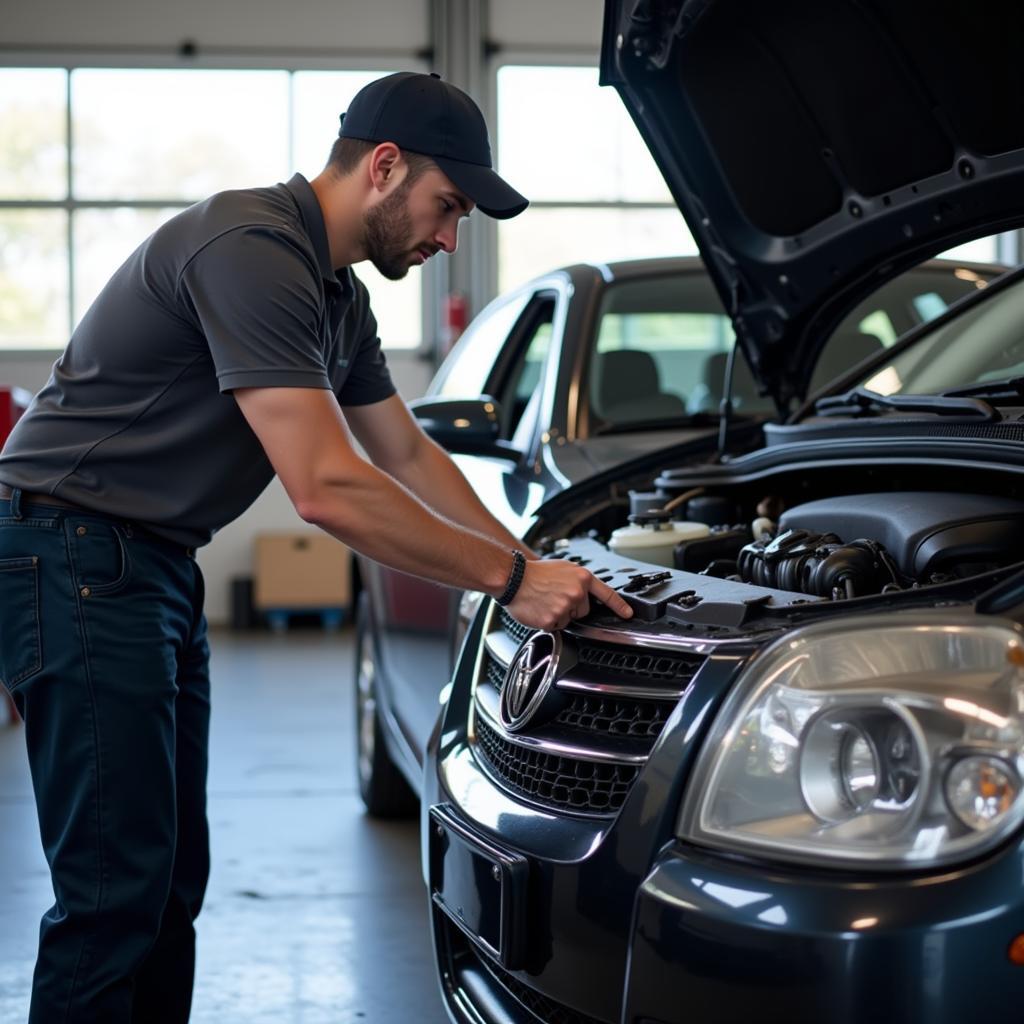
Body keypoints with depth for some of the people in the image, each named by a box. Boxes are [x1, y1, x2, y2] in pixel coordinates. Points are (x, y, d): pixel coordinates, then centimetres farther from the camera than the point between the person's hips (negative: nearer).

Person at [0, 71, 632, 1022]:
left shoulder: (337, 296, 12)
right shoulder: (250, 250, -21)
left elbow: (408, 455, 23)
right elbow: (327, 489, -26)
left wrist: (536, 569, 16)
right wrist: (509, 578, -18)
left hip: (155, 566, 10)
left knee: (171, 879, 12)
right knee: (116, 890, -10)